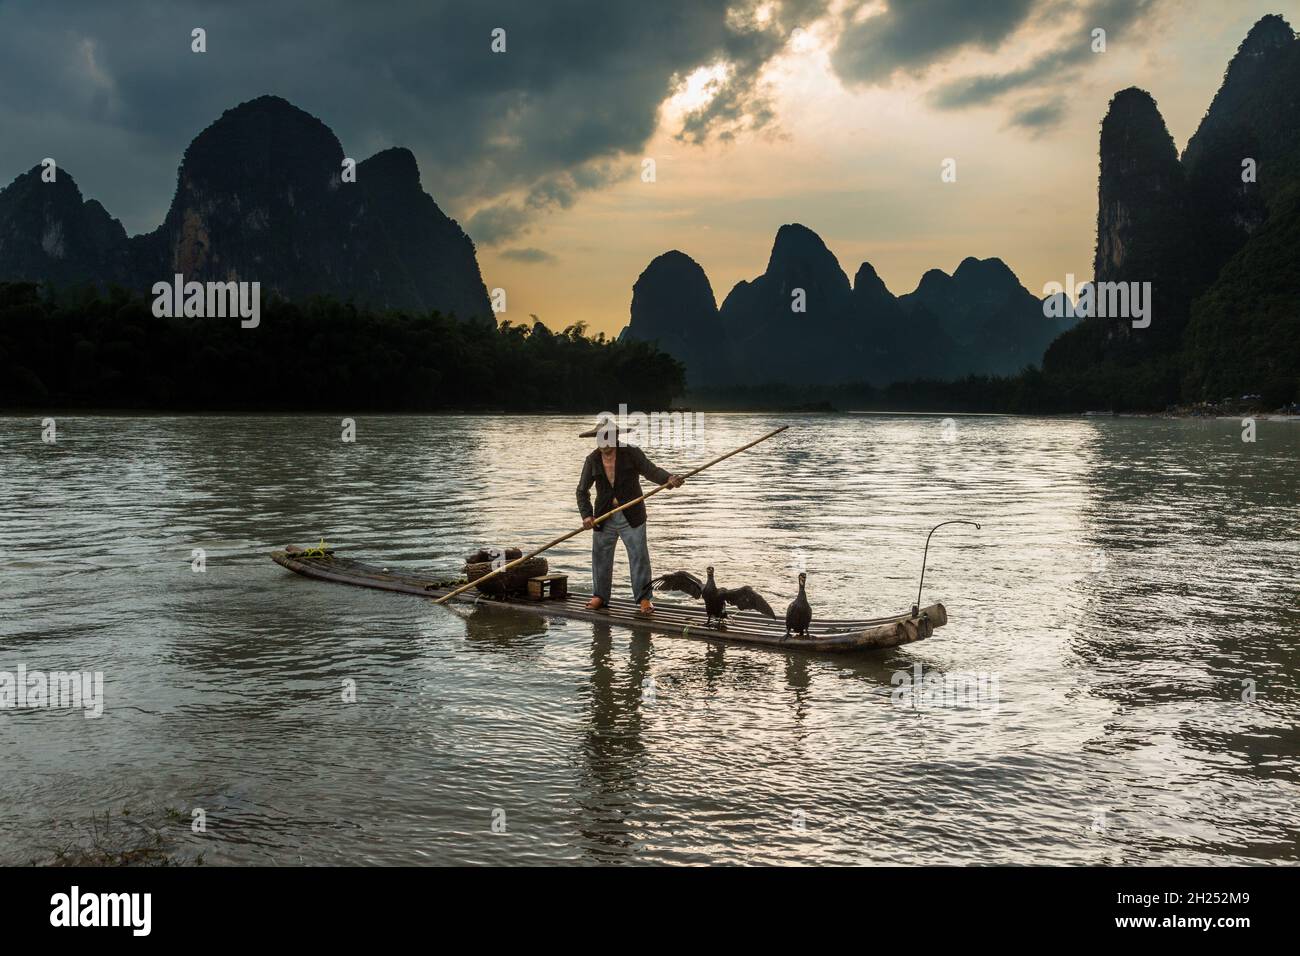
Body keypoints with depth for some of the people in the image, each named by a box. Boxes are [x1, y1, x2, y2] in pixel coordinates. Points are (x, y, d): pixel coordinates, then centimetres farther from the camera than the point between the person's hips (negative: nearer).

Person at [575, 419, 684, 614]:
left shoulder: (631, 453, -6)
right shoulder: (592, 460, 0)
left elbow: (651, 470, -15)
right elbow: (582, 491, 0)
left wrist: (669, 479, -36)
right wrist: (586, 515, -14)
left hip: (631, 516, -2)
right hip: (604, 517, 3)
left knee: (639, 554, -3)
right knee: (601, 555, 9)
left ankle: (644, 597, 6)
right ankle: (600, 595, 23)